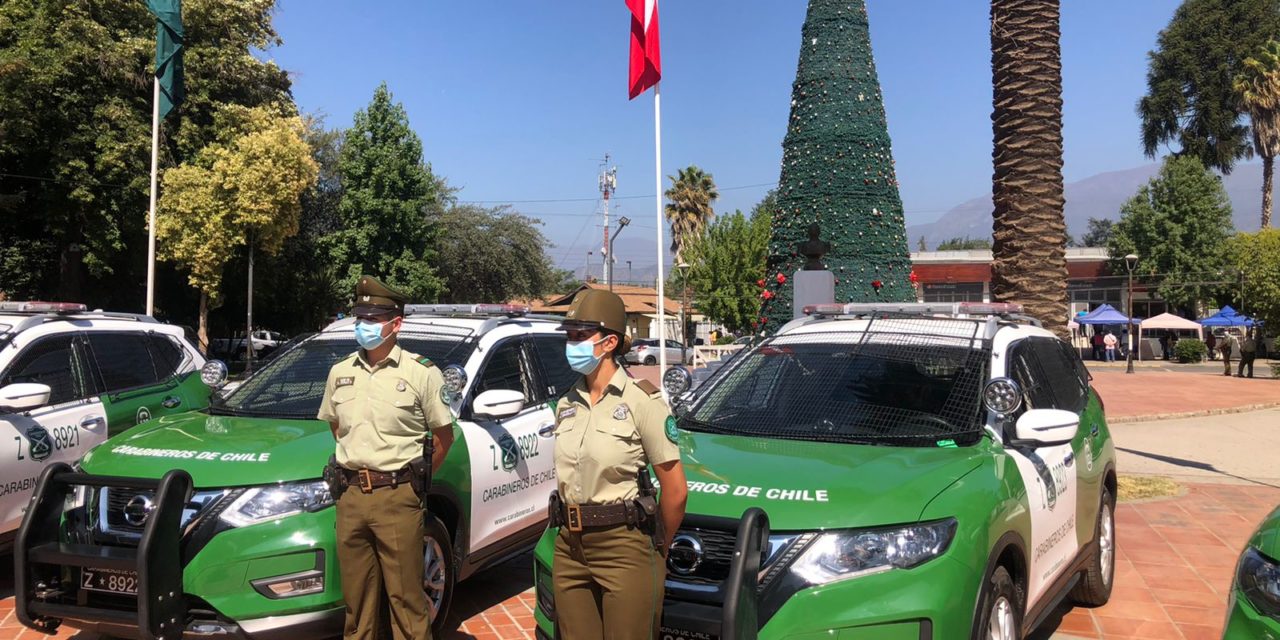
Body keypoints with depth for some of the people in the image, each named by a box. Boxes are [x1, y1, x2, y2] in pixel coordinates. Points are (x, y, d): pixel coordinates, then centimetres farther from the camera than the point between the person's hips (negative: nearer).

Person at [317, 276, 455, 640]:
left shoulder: (421, 373, -4)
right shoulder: (340, 373, 11)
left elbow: (443, 436, 2)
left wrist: (414, 478, 1)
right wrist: (353, 463, 13)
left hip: (397, 498, -5)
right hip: (350, 495, 5)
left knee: (406, 596, -2)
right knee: (357, 597, 13)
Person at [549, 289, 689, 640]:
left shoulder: (641, 401, -11)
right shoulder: (567, 404, 8)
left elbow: (675, 491, -8)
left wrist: (658, 550, 3)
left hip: (624, 550, -6)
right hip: (569, 549, 6)